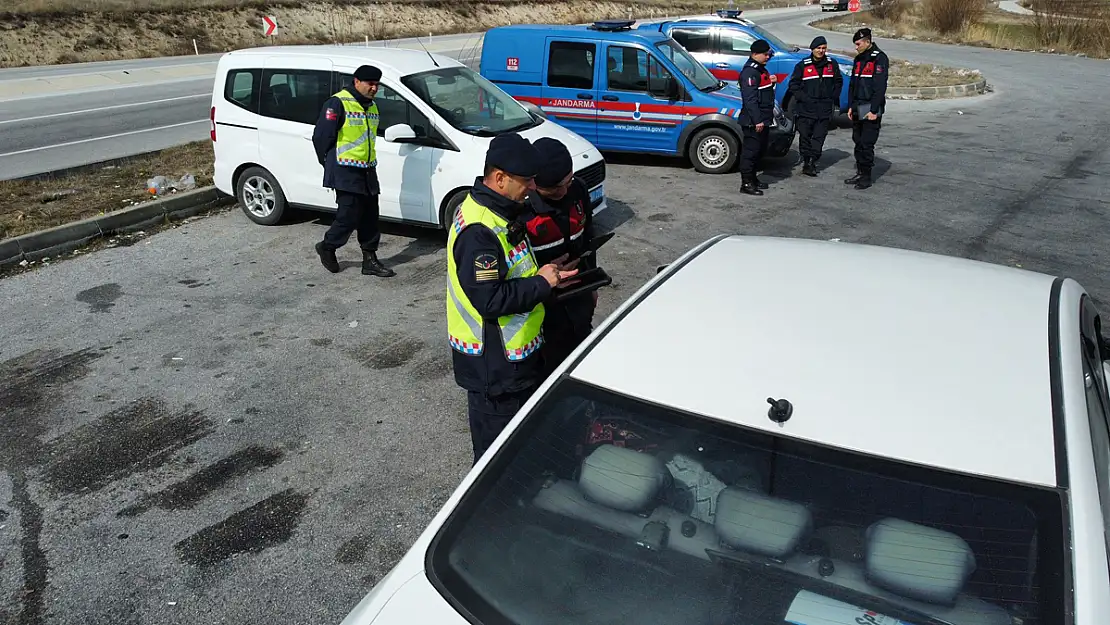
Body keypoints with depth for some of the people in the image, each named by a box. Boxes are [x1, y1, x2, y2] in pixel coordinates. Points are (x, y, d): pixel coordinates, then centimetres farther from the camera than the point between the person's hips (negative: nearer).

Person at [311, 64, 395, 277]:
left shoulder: (372, 107, 15)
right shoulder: (338, 103, -11)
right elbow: (321, 136, -11)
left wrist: (370, 162, 17)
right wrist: (330, 163, -4)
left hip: (368, 171, 8)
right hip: (346, 173, -8)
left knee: (370, 217, 8)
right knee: (348, 216, -6)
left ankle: (370, 260, 16)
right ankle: (327, 247, 18)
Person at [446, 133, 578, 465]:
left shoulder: (500, 211, 6)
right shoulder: (478, 231, -28)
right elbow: (490, 300, -31)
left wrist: (546, 272, 3)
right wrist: (541, 283, -20)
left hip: (513, 351, 10)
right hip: (492, 363, -10)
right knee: (497, 447, 8)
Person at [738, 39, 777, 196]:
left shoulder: (761, 69, 17)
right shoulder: (749, 71, -16)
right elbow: (750, 98, -22)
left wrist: (771, 82, 7)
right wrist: (757, 120, -25)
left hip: (763, 120, 10)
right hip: (753, 122, -10)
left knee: (759, 150, 16)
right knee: (750, 151, -6)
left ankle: (753, 179, 27)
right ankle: (746, 184, -2)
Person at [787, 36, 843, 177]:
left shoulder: (831, 64, 9)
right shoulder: (802, 65, -1)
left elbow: (838, 82, 20)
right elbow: (793, 85, 1)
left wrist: (833, 97, 9)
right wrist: (804, 98, -9)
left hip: (825, 109, 3)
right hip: (806, 109, -2)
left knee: (820, 137, 3)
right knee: (805, 136, 0)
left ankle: (814, 161, 10)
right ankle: (806, 161, 9)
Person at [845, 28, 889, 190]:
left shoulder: (880, 58, -11)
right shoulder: (859, 59, 15)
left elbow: (880, 86, -16)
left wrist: (874, 110, -20)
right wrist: (851, 106, 12)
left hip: (871, 109, -8)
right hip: (858, 109, 8)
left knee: (867, 144, -7)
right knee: (858, 142, 10)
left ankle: (866, 176, -1)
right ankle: (860, 173, 18)